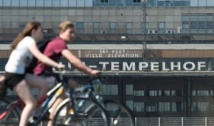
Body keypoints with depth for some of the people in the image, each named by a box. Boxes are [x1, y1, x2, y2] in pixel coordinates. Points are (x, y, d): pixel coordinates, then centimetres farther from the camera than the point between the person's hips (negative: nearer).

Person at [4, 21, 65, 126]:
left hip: (19, 73, 9)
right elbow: (40, 57, -27)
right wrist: (57, 65, -34)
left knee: (44, 84, 0)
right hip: (13, 75, -9)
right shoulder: (29, 41, -13)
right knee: (31, 103, -14)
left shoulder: (27, 40, 17)